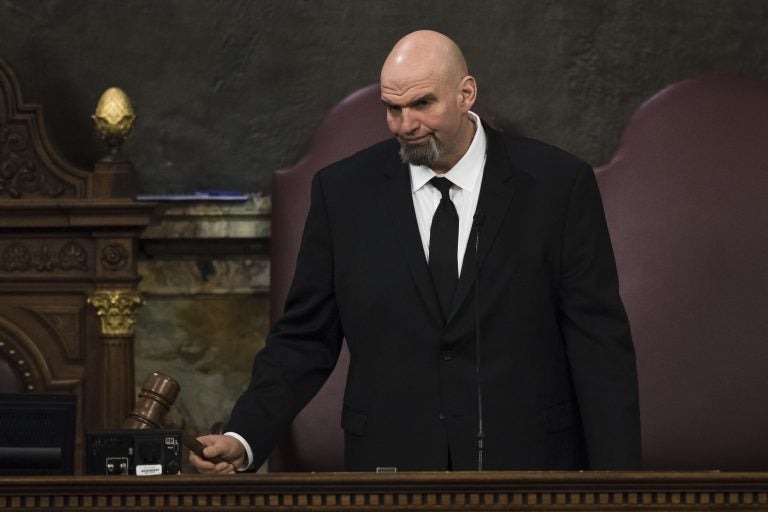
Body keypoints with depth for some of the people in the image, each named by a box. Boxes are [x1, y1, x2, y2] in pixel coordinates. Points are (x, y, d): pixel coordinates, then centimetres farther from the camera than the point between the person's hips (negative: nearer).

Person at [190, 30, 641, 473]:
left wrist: (616, 477, -9)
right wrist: (244, 440, -10)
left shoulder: (557, 184, -3)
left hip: (527, 460, -1)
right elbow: (305, 338, 5)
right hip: (393, 461, 1)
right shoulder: (344, 192, 2)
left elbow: (598, 341, -3)